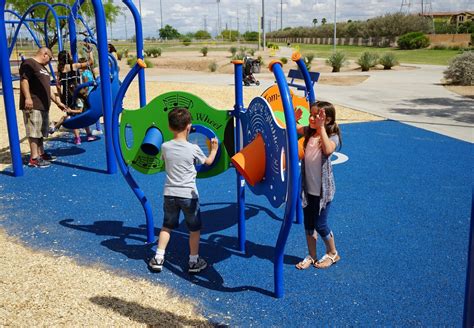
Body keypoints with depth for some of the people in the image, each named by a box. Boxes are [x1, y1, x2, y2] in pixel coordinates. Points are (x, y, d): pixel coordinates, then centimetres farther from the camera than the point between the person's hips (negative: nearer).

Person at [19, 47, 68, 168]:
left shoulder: (43, 68, 24)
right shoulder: (29, 63, -6)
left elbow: (47, 88, 28)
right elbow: (24, 80, -18)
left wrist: (58, 102, 28)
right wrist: (27, 98, -27)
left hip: (43, 105, 10)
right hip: (32, 105, -10)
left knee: (41, 131, 15)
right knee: (33, 132, -9)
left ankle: (41, 153, 23)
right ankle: (34, 158, -8)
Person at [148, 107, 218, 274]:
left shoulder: (165, 147, -5)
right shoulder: (193, 149, -13)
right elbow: (208, 161, 5)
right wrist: (214, 149, 24)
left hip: (170, 194, 3)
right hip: (188, 195, -3)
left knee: (167, 226, 18)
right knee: (194, 228, 12)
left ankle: (158, 258, 18)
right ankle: (194, 261, 18)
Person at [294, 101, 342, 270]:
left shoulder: (332, 136, -15)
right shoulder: (309, 132, 3)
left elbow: (328, 150, -36)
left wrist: (321, 127, -34)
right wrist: (294, 119, -10)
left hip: (323, 189, -6)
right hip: (308, 187, 6)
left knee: (320, 225, 3)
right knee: (308, 224, 13)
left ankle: (332, 253, 27)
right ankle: (311, 256, 28)